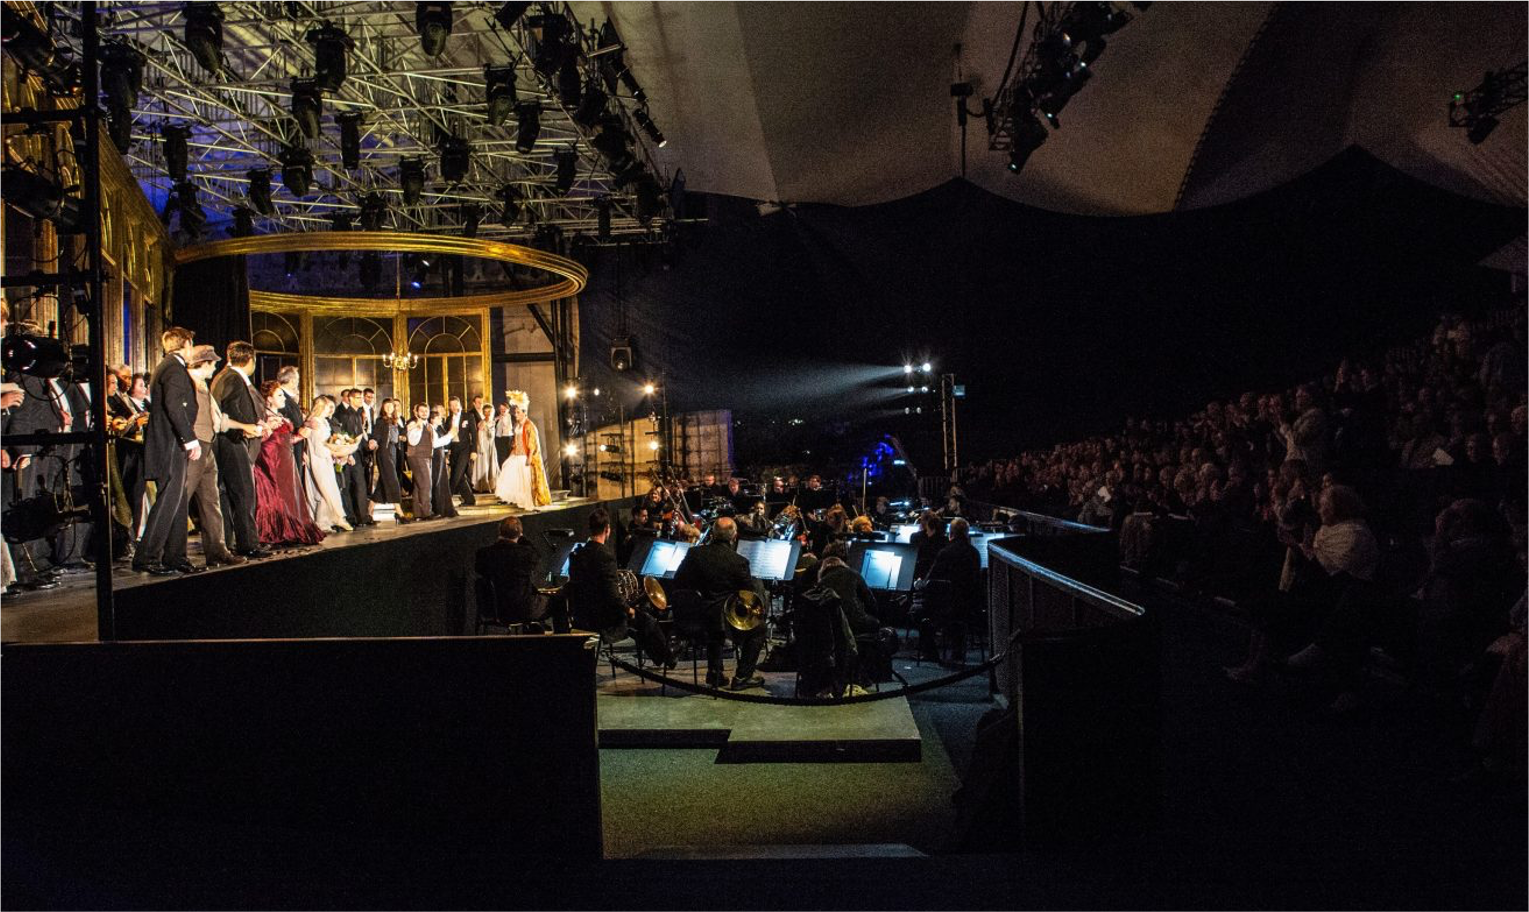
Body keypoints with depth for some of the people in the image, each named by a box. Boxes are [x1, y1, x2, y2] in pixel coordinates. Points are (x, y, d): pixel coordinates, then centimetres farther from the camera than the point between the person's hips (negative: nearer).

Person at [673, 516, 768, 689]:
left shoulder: (694, 553, -5)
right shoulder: (738, 561, -16)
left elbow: (678, 582, 3)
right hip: (727, 620, -5)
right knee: (758, 629, 19)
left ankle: (714, 672, 34)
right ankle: (742, 676, 17)